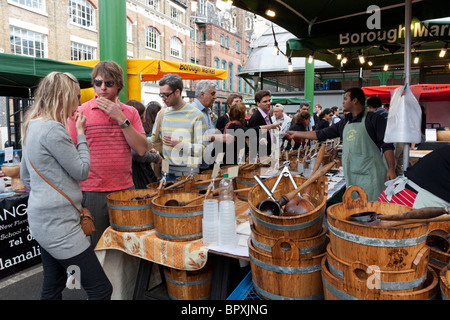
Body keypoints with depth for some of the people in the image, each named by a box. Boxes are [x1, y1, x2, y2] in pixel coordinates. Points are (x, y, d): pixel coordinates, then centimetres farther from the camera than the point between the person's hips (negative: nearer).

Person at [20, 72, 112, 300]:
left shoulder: (31, 126, 12)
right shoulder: (52, 129, -18)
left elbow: (25, 177, 19)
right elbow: (82, 171, -12)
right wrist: (80, 132, -5)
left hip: (41, 220, 10)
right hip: (58, 224, -10)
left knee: (52, 288, 20)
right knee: (101, 290, -4)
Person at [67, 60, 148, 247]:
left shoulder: (130, 113, 6)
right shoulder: (80, 113, -1)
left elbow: (141, 149, -4)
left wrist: (121, 119, -11)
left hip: (125, 189, 2)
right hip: (92, 192, -2)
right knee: (94, 248, 9)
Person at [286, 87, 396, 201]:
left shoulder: (374, 119, -2)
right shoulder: (344, 123, 17)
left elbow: (387, 146, -6)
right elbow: (321, 134, 20)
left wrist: (391, 170, -14)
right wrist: (296, 134, 22)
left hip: (370, 175, -6)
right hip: (351, 175, 6)